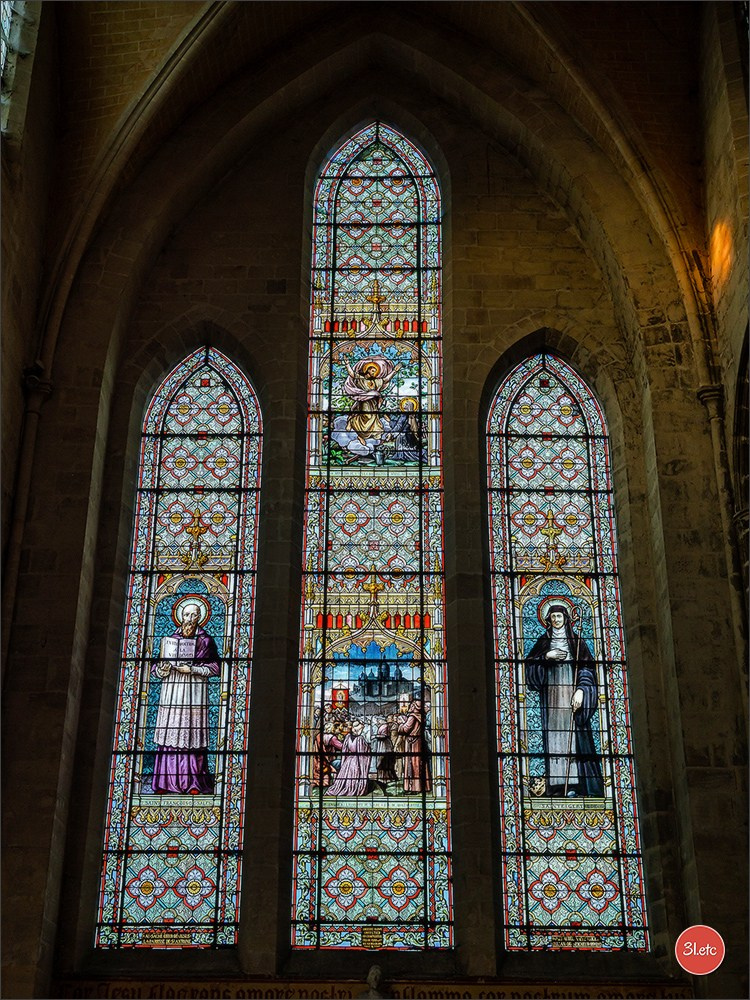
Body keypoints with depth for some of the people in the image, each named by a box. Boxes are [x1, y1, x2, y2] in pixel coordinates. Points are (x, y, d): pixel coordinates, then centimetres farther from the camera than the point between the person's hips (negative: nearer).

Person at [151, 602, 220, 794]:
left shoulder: (205, 641, 7)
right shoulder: (171, 639, 14)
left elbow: (215, 668, 1)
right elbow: (156, 665, 16)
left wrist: (192, 669, -9)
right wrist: (163, 669, -6)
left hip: (194, 692, -3)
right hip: (171, 692, 3)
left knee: (192, 734, -6)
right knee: (169, 734, -3)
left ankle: (194, 784, -5)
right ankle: (165, 782, -1)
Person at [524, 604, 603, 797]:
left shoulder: (577, 641, 7)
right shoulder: (543, 641, 13)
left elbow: (587, 667, 0)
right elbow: (530, 664, 7)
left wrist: (581, 690, -12)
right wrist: (546, 656, -9)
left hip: (571, 693, -1)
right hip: (551, 695, 2)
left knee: (574, 735, -8)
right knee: (553, 736, -5)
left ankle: (574, 784, -10)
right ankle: (556, 784, -6)